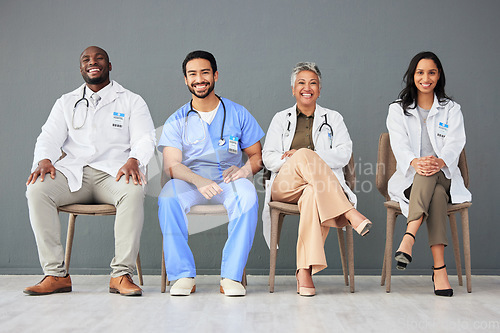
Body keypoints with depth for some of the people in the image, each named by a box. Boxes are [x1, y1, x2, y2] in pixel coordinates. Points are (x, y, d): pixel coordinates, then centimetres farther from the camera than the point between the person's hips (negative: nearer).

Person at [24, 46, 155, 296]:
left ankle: (121, 275, -32)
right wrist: (44, 159, -14)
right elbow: (49, 137, 10)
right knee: (37, 190, -28)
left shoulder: (132, 101, 15)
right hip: (73, 174, 2)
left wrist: (133, 160, -21)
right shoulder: (66, 102, 23)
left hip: (113, 173, -2)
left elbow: (145, 139, 3)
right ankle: (56, 275, -24)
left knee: (133, 191, -37)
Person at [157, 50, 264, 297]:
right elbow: (171, 165, -6)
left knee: (247, 196, -34)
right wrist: (199, 181, -27)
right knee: (168, 197, -33)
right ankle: (183, 275, -25)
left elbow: (257, 155, 11)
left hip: (228, 180, 0)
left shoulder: (238, 114, 11)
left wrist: (245, 169, -14)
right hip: (189, 182, 0)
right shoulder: (177, 122, 8)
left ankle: (231, 276, -29)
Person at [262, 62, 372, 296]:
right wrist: (301, 159, -11)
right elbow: (268, 158, 9)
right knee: (305, 155, -34)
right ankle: (349, 214, -40)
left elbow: (344, 154, 3)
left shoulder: (333, 118, 20)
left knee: (314, 193, -40)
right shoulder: (280, 119, 22)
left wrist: (301, 155, -10)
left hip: (323, 185, 0)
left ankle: (305, 270, -44)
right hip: (285, 187, 1)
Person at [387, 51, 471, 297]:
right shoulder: (398, 109, 11)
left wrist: (440, 162, -32)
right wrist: (415, 162, -33)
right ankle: (439, 267, -48)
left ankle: (409, 238, -51)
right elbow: (399, 145, -8)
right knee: (435, 192, -36)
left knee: (431, 176, -37)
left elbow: (454, 145, -6)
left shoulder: (452, 109, 12)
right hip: (409, 180, 0)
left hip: (444, 179, 0)